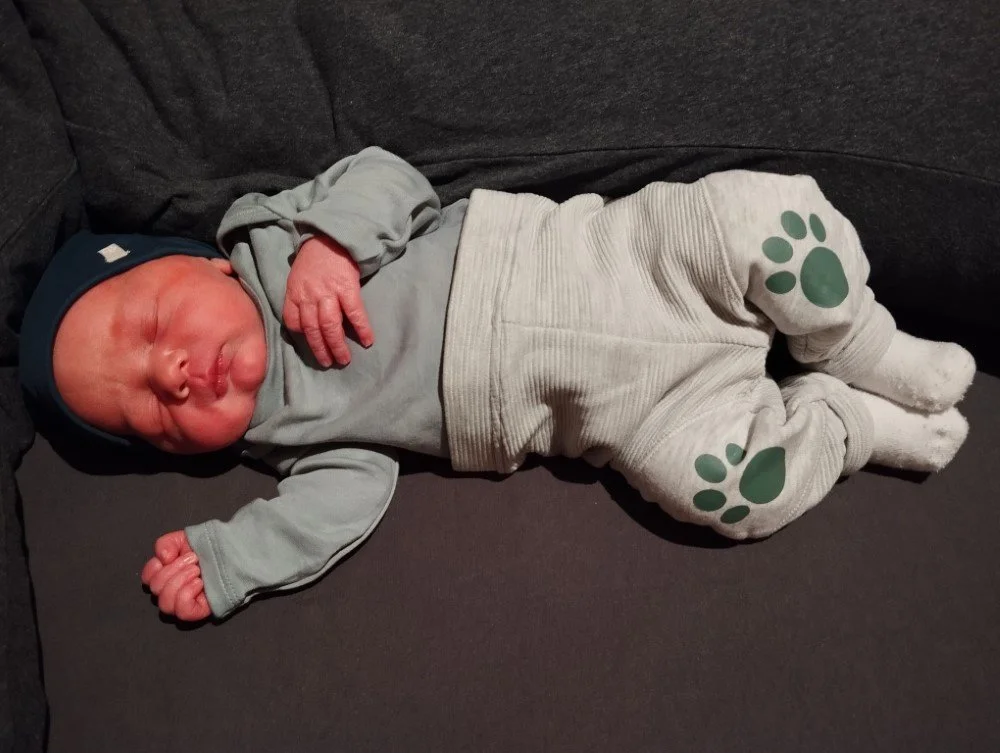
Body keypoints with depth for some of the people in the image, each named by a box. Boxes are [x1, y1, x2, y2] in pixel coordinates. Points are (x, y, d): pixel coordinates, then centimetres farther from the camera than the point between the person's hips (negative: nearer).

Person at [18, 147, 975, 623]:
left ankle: (876, 357, 7)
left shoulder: (270, 237, 4)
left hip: (607, 253, 2)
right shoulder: (287, 430, 4)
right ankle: (859, 422, 6)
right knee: (718, 482, -25)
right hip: (621, 406, -1)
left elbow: (390, 177, -2)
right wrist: (221, 559, -13)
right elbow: (343, 497, -5)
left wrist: (331, 241, -20)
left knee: (762, 208, -21)